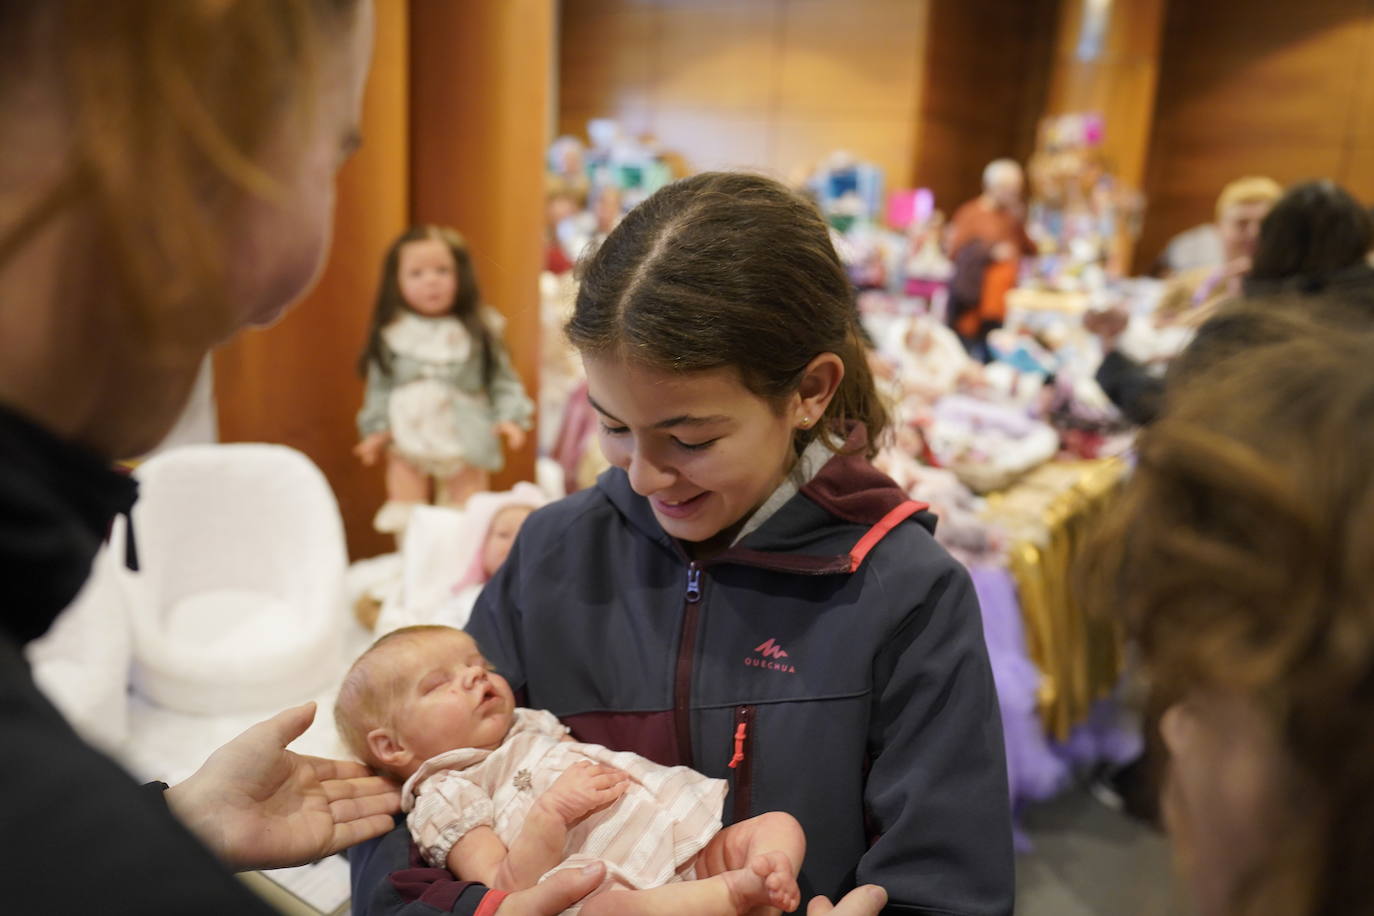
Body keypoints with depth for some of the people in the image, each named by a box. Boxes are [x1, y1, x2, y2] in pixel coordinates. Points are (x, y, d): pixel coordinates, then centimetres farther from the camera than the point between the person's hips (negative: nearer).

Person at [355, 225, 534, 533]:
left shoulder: (478, 331, -4)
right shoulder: (391, 335, -3)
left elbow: (502, 378, -4)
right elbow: (379, 386, 2)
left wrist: (509, 417, -16)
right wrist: (377, 429, -5)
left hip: (466, 442, -1)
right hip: (409, 436, 1)